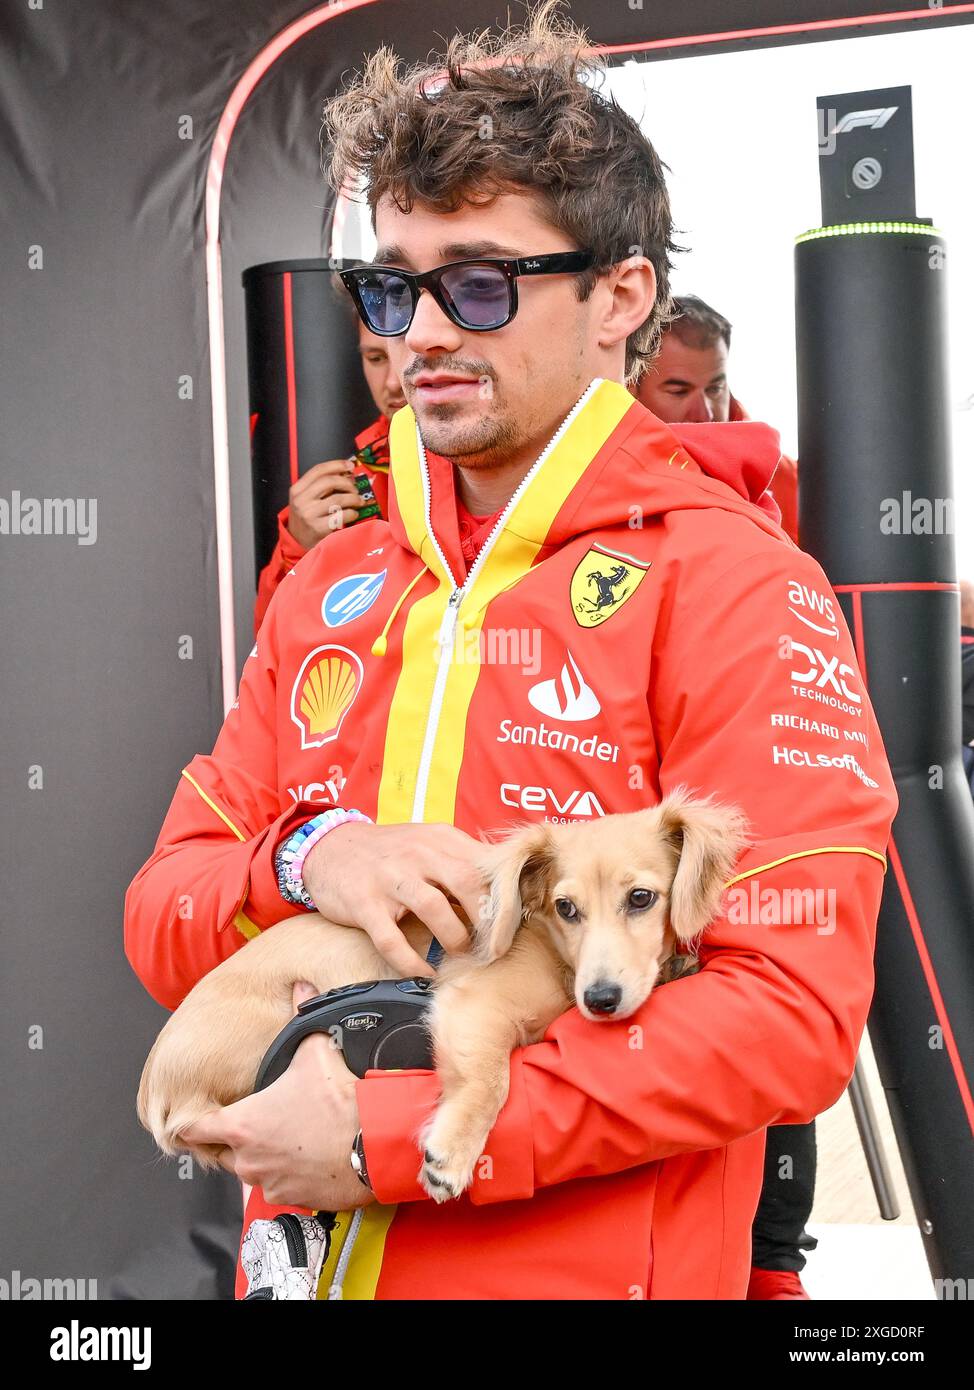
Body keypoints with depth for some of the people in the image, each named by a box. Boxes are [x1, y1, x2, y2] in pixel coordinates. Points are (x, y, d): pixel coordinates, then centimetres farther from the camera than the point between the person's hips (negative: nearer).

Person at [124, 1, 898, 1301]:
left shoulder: (724, 576, -11)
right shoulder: (327, 591, 7)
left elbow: (794, 1012, -20)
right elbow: (163, 922, 6)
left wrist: (384, 1139, -22)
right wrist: (304, 863, -17)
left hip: (589, 1267, -5)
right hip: (312, 1257, 5)